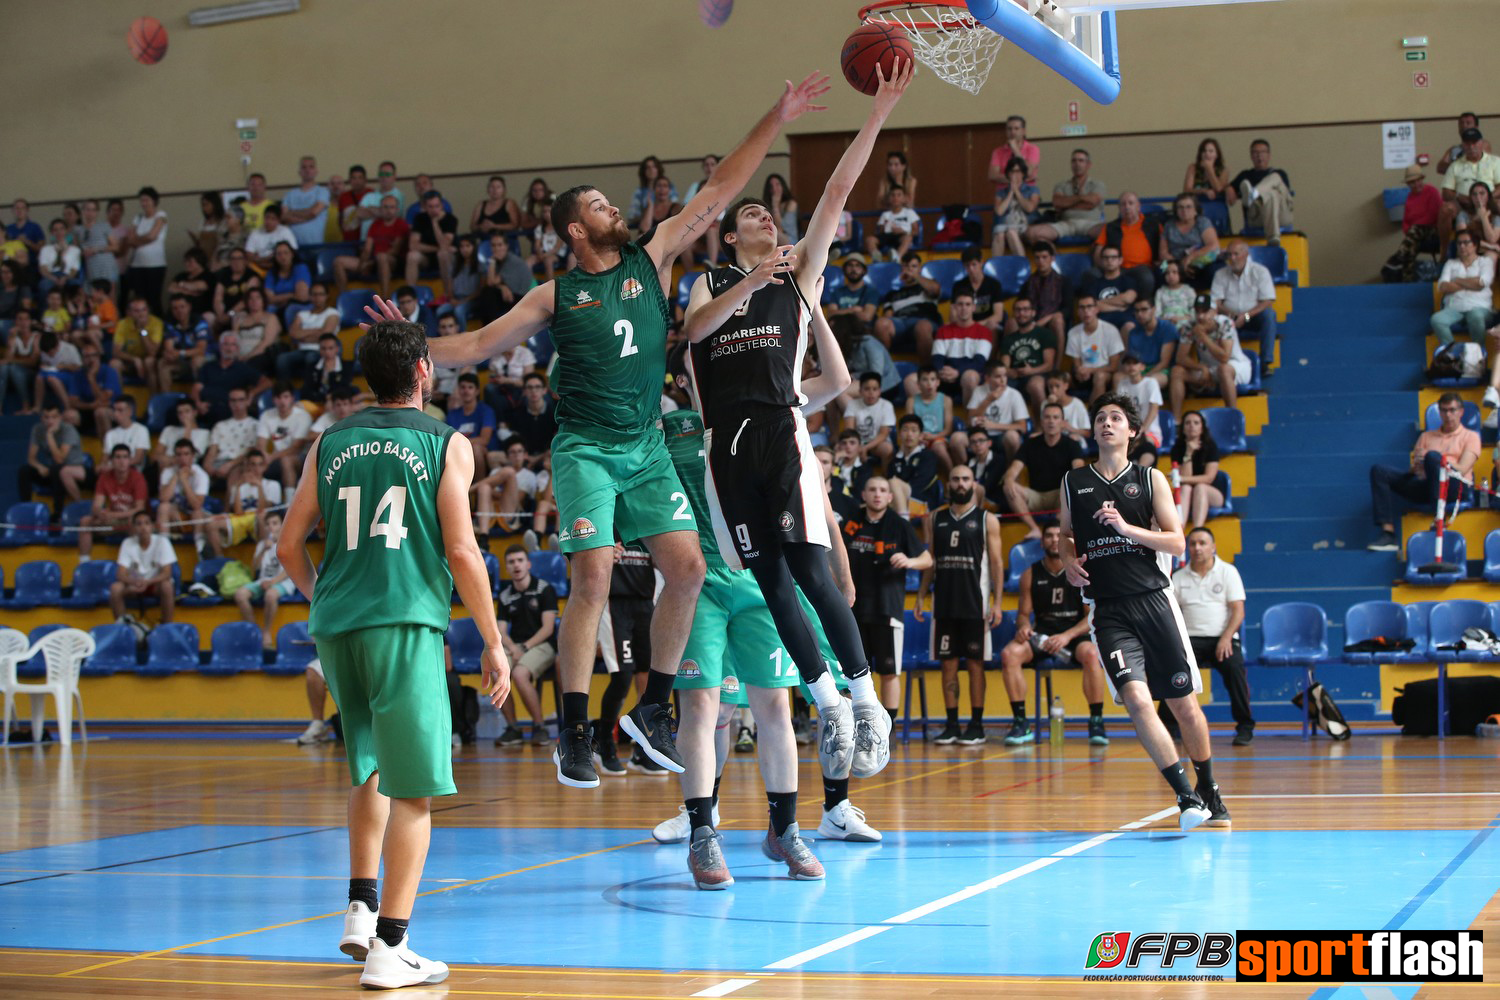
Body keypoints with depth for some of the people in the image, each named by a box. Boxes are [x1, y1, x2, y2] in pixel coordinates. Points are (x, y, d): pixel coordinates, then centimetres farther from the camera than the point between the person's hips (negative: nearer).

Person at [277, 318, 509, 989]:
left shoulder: (329, 444, 13)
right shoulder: (446, 444, 1)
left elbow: (289, 545, 14)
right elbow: (461, 552, -6)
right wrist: (493, 644, 1)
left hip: (336, 627, 5)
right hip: (405, 625, -5)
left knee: (372, 769, 24)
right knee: (414, 789, -1)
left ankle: (361, 909, 19)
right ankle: (389, 948, -5)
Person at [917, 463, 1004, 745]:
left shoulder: (986, 519, 1)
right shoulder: (936, 519, 11)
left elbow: (996, 562, -1)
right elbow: (930, 561, 15)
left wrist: (997, 603, -8)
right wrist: (921, 596, 7)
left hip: (975, 604, -3)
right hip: (944, 603, 3)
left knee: (975, 662, -1)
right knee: (947, 662, 3)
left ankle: (976, 725, 4)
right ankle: (952, 725, 8)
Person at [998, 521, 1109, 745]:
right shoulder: (1030, 575, 6)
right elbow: (1023, 613, 10)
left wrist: (1067, 636, -21)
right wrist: (1024, 626, -16)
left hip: (1076, 633, -3)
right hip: (1042, 634, 3)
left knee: (1091, 654, -37)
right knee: (1009, 654, -26)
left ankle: (1096, 722, -26)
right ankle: (1021, 723, -19)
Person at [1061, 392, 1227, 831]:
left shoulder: (1150, 479, 6)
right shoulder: (1073, 482, 11)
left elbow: (1177, 543, 1)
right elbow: (1067, 535, 25)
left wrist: (1126, 528, -12)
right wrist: (1069, 560, 2)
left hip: (1154, 601, 0)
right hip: (1108, 610, 0)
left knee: (1184, 702, 4)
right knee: (1136, 700, -18)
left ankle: (1208, 791, 24)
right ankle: (1186, 796, -11)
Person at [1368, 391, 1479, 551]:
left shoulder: (1470, 436, 17)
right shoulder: (1426, 436, 29)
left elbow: (1462, 470, 0)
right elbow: (1412, 469, 19)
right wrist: (1414, 466, -6)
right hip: (1424, 486, 5)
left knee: (1433, 456, -35)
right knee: (1378, 471, -14)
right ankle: (1388, 533, -26)